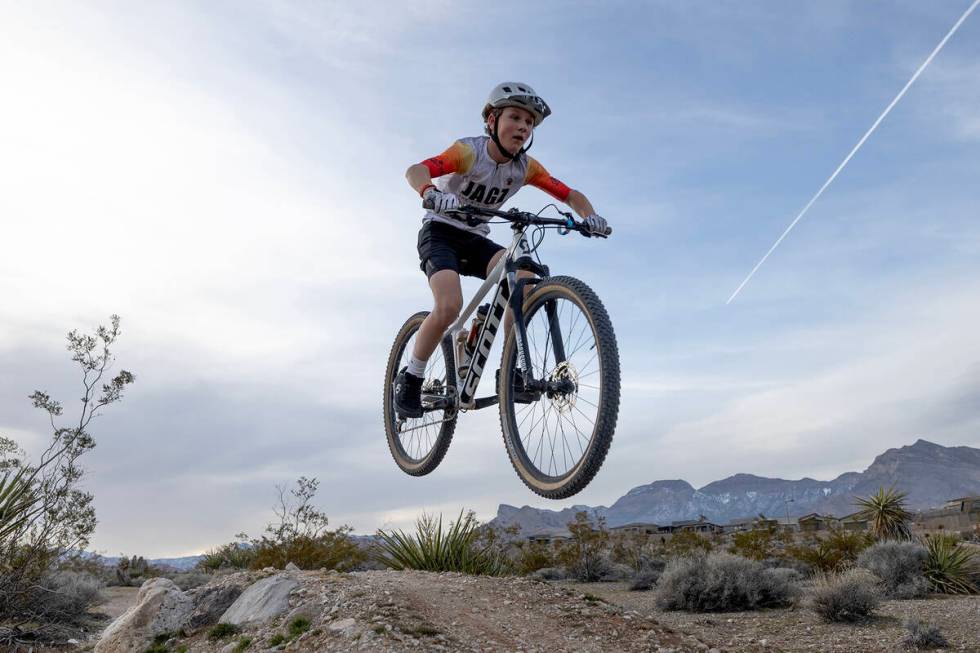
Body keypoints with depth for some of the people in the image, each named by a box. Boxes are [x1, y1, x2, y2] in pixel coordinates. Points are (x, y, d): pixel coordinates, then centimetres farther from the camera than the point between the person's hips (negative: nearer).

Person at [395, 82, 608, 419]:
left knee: (524, 277, -24)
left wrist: (589, 216, -29)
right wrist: (433, 194, -58)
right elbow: (415, 170, -35)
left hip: (475, 240, 5)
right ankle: (410, 378, -7)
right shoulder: (469, 151, -20)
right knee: (450, 305, -29)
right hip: (440, 232, -4)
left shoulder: (526, 166, -6)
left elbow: (571, 195, -6)